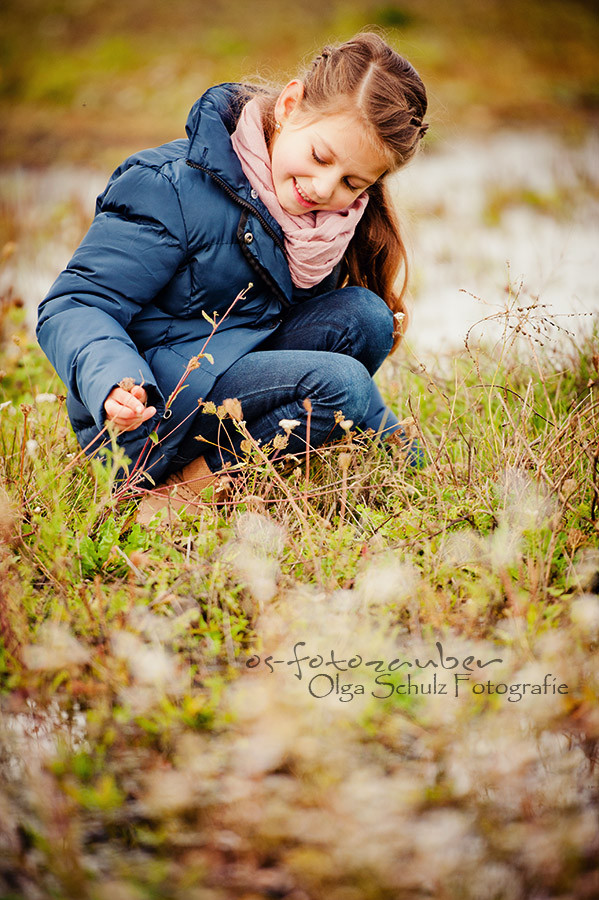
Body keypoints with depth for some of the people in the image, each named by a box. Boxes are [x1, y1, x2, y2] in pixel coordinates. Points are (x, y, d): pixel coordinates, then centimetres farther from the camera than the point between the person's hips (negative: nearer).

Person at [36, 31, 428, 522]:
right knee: (340, 384, -24)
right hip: (147, 408, -7)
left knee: (364, 316, -14)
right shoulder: (174, 187, -19)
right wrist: (112, 380, -39)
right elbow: (74, 307, -20)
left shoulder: (332, 217, 2)